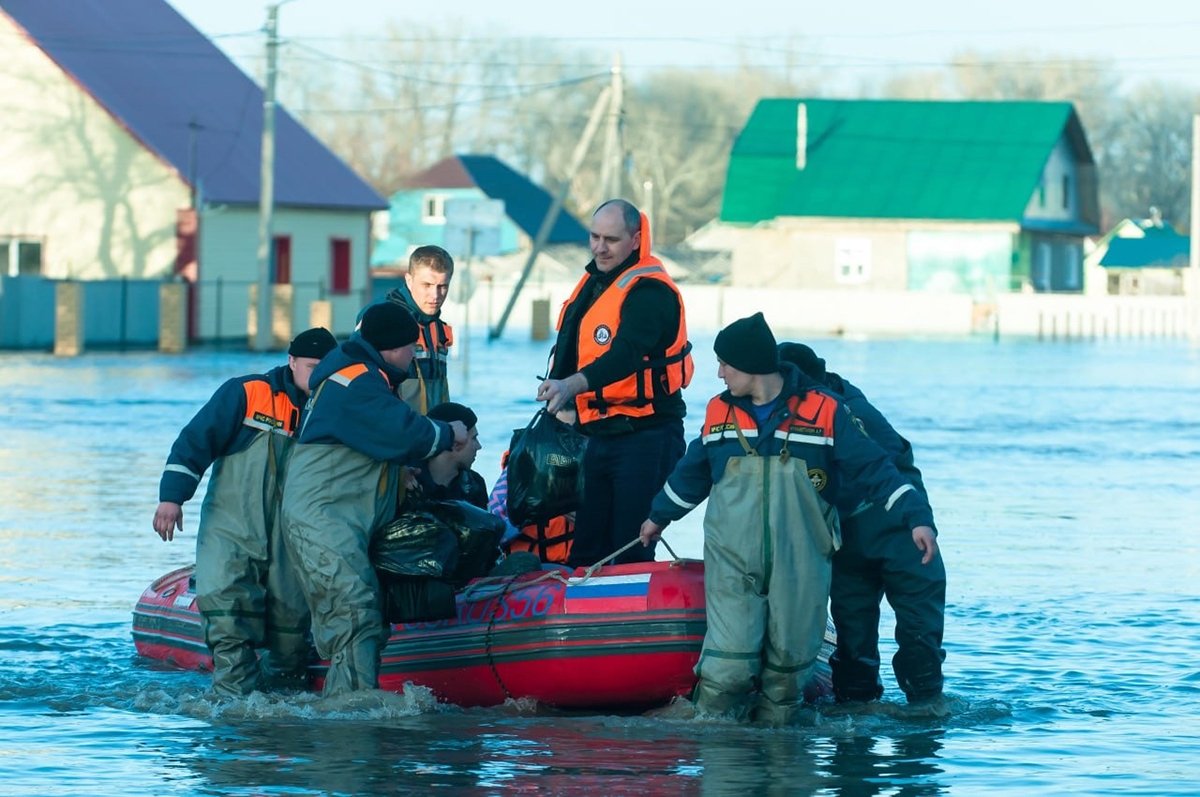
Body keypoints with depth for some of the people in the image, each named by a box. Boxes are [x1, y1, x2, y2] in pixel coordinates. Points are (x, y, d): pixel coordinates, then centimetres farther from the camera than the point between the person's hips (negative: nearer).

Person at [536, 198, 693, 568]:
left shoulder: (650, 291, -15)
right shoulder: (593, 284, 14)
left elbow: (627, 354, -31)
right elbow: (570, 351, 25)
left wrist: (572, 385, -44)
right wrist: (566, 405, 14)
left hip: (645, 436, -9)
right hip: (601, 435, 9)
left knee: (630, 553, -10)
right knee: (587, 549, 8)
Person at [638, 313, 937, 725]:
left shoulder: (824, 413, -3)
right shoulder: (719, 413, 9)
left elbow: (875, 470, -3)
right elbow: (690, 475, 26)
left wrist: (917, 517, -15)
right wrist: (659, 516, 40)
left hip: (800, 568, -1)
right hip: (732, 566, 1)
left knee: (788, 663, 5)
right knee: (729, 665, -11)